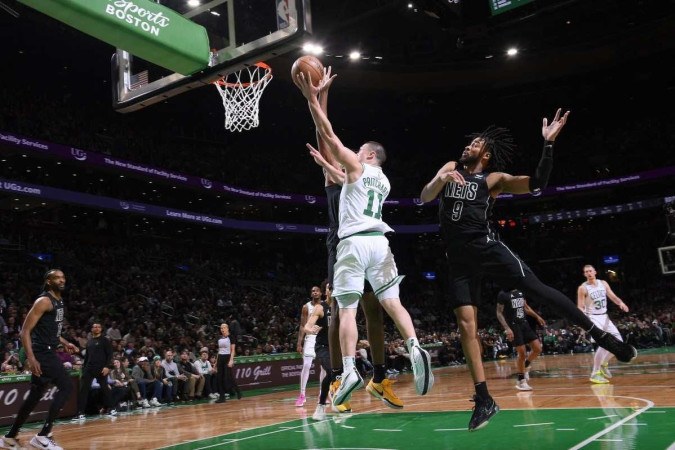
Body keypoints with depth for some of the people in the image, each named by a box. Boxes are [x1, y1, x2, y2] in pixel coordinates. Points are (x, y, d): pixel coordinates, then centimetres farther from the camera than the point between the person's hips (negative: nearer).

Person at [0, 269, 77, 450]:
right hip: (41, 353, -10)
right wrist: (31, 357, -25)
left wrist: (65, 343, 17)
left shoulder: (60, 302, 15)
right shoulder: (44, 301, -14)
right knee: (66, 386, -15)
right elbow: (25, 331, -18)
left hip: (48, 352, 10)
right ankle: (43, 435, -11)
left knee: (35, 395, 15)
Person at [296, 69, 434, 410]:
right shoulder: (384, 182, 27)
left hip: (354, 243, -6)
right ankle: (415, 349, -20)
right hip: (379, 241, 6)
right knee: (391, 302, 2)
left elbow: (328, 135, 4)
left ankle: (349, 371, -16)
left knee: (348, 308, -7)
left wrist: (312, 98, 7)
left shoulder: (356, 166, 7)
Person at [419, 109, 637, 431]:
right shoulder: (451, 168, 14)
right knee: (466, 323, -4)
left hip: (486, 247, -3)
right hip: (458, 258, 3)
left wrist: (548, 143, -18)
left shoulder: (495, 179, 4)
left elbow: (537, 184, -8)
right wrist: (442, 179, -16)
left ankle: (601, 335, -2)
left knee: (537, 289, -14)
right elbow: (424, 197, 5)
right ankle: (484, 400, -1)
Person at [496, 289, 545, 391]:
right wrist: (507, 328, -20)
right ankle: (521, 381, 6)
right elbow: (499, 313, -12)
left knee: (537, 349, 0)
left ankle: (525, 367, 23)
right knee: (522, 353, -8)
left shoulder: (520, 292, 8)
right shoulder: (503, 294, -11)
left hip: (524, 323, 7)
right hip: (513, 326, -7)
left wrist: (537, 317, 13)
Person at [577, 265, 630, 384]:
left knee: (618, 341, 6)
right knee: (604, 344, -20)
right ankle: (595, 374, -12)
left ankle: (604, 363, 24)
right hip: (593, 318, -7)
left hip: (605, 317, 7)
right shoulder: (583, 288, -11)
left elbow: (613, 297, 5)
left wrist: (621, 303, -18)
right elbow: (580, 307, -12)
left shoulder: (603, 283, 5)